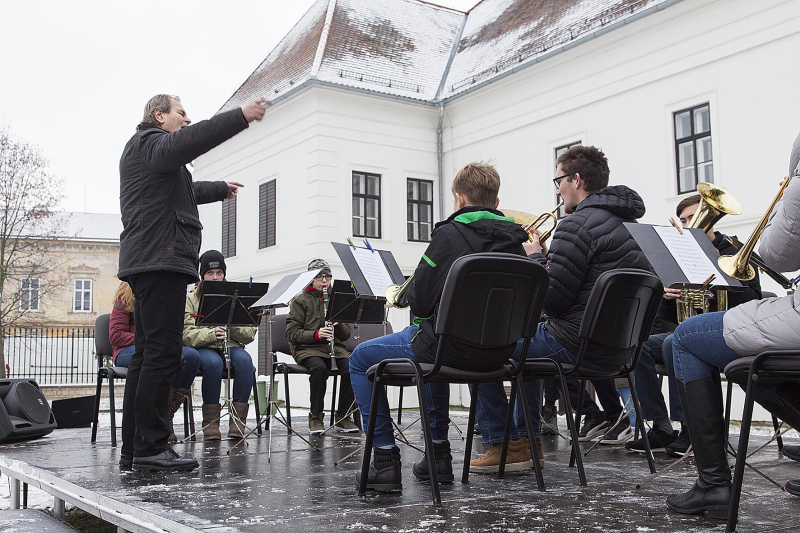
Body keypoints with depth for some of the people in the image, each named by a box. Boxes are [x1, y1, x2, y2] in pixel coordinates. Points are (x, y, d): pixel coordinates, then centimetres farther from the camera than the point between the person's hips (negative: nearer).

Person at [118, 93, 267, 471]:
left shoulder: (147, 149, 32)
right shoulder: (149, 142, 0)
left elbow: (185, 191, 48)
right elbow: (186, 143, -24)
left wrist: (220, 189, 63)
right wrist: (241, 117, -28)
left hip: (148, 262, 11)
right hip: (160, 260, -11)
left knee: (147, 354, 9)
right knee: (163, 352, -15)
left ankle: (134, 447, 12)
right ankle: (150, 447, -17)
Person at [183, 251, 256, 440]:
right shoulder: (191, 299, 6)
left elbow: (250, 334, 2)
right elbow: (187, 335, -9)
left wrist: (233, 325, -18)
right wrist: (211, 334, -27)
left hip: (231, 346, 2)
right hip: (203, 348, -2)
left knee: (244, 359, -32)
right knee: (213, 362, -36)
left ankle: (238, 420, -27)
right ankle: (210, 421, -24)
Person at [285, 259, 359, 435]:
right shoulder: (300, 300, 7)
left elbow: (346, 335, 15)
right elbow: (292, 332, -3)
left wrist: (338, 323, -7)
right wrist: (316, 335, -18)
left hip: (334, 347, 3)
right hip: (307, 348, -3)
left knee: (352, 367, -28)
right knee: (319, 368, -36)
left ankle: (343, 416, -13)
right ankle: (316, 417, -19)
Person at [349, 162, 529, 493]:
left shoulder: (450, 233, -12)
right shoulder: (515, 239, 6)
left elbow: (419, 301, -14)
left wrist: (418, 308, 10)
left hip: (456, 346, -7)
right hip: (499, 351, 7)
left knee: (361, 359, 14)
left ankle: (385, 459, 9)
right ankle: (439, 452, 35)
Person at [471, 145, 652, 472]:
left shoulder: (579, 223, -17)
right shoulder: (628, 221, 13)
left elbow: (552, 301, -18)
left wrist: (535, 257, -3)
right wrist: (547, 259, 14)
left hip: (577, 345, -10)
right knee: (525, 335, 32)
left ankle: (500, 447, 8)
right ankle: (526, 441, 32)